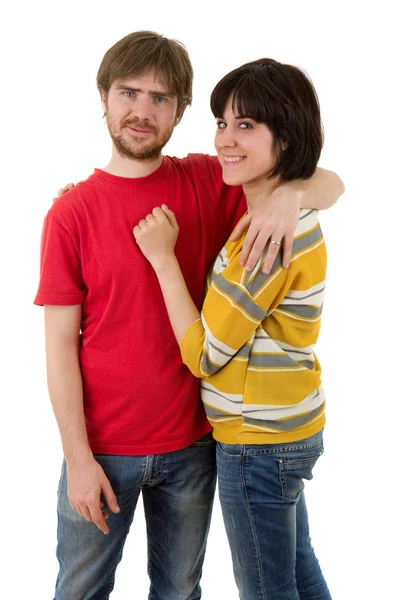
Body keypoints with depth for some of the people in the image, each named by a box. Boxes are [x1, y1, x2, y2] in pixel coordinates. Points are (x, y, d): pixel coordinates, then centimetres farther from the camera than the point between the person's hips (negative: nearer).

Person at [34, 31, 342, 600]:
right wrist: (78, 458, -10)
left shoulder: (208, 184, -3)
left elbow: (331, 183, 0)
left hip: (191, 444, 2)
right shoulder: (71, 213, -8)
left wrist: (290, 194, -24)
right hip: (102, 448, -1)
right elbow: (61, 346, -7)